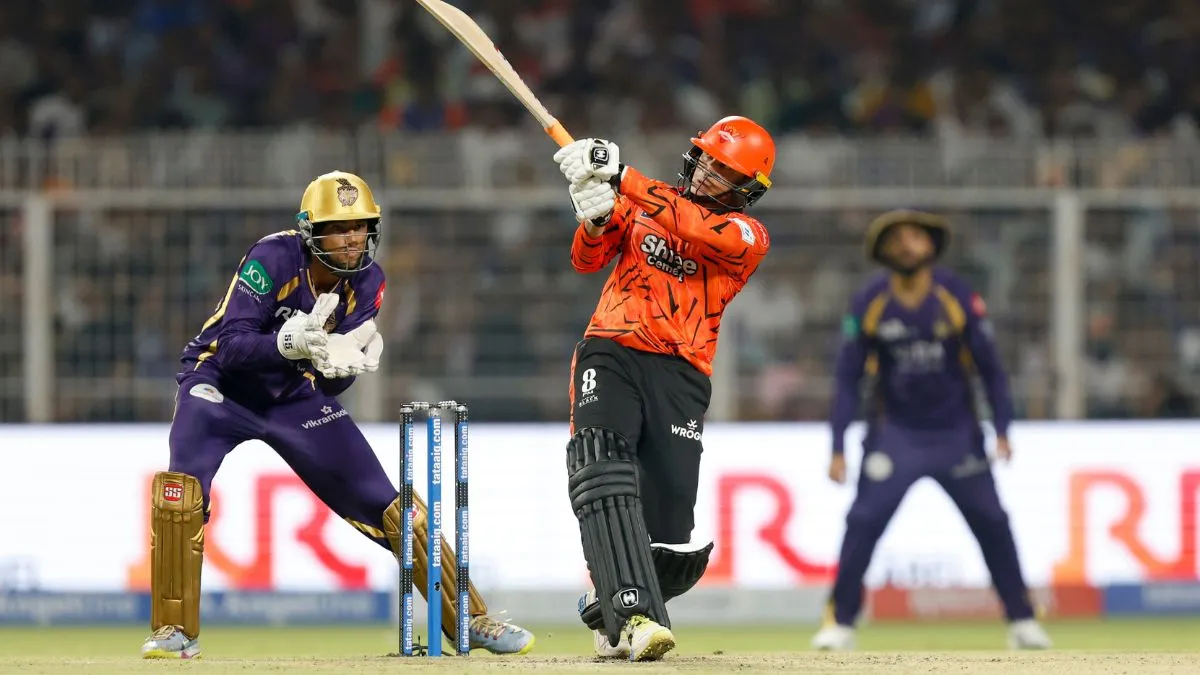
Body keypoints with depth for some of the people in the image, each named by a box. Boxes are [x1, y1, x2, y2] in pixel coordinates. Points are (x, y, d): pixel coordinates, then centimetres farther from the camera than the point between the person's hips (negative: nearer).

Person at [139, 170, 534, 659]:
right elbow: (231, 346, -29)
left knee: (385, 503, -1)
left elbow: (329, 385, -11)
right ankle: (176, 631, -17)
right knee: (181, 488, -30)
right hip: (222, 381, -4)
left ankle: (469, 619, 11)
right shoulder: (274, 259, -26)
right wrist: (288, 343, -47)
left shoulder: (367, 282, -11)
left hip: (296, 397, 4)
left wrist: (342, 364, -35)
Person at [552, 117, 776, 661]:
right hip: (611, 353, 0)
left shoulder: (748, 237, 5)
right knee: (604, 473, -26)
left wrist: (618, 176, -23)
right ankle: (633, 615, -37)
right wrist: (597, 218, -14)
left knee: (669, 528, -6)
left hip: (681, 372, 0)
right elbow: (587, 260, 9)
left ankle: (609, 604, 25)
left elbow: (693, 227, -15)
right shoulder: (641, 201, 16)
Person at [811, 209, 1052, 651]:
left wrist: (1002, 430, -10)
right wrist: (838, 448, -9)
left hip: (957, 433, 1)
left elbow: (989, 367, -3)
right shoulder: (868, 306, -9)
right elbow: (847, 379, -4)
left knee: (992, 522, 2)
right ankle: (840, 622, -5)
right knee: (863, 520, -13)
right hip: (895, 433, 0)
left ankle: (1021, 620, 14)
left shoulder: (959, 299, -10)